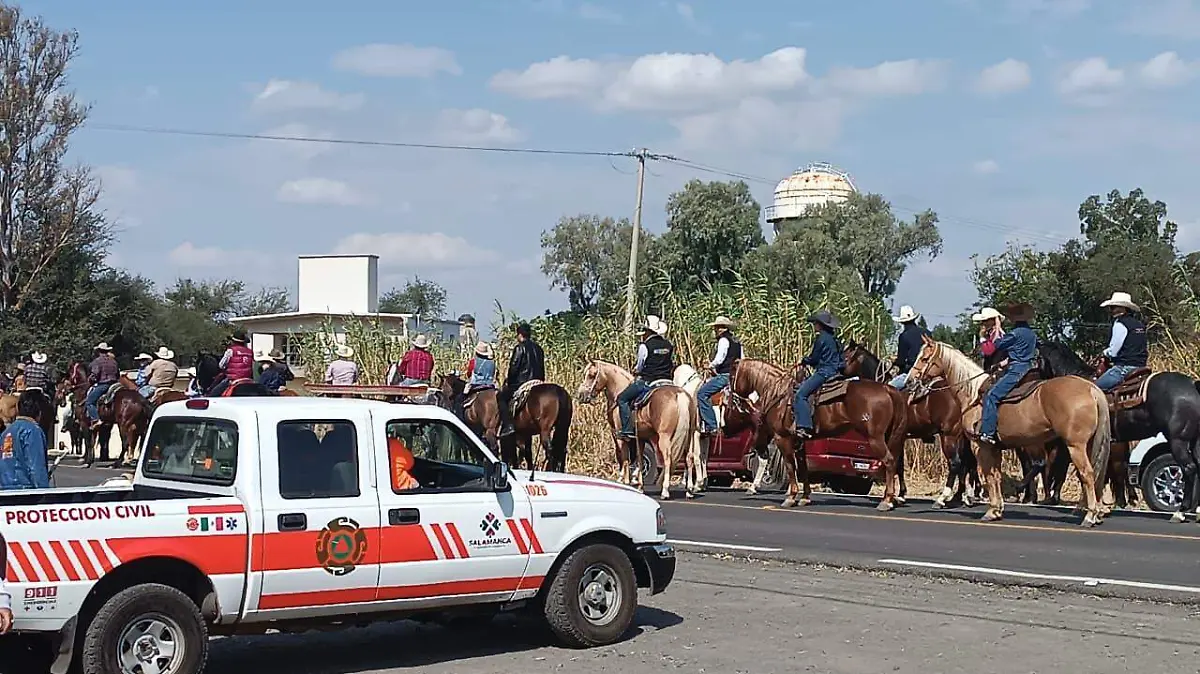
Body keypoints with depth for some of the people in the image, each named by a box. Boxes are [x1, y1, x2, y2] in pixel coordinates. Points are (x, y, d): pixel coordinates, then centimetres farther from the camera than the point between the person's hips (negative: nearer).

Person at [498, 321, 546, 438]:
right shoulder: (538, 348, 14)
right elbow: (542, 369, 16)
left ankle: (508, 425, -14)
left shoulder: (519, 348, -9)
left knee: (501, 397, -1)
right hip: (537, 382, 8)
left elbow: (513, 368, -9)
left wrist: (508, 381, 5)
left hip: (521, 381, -8)